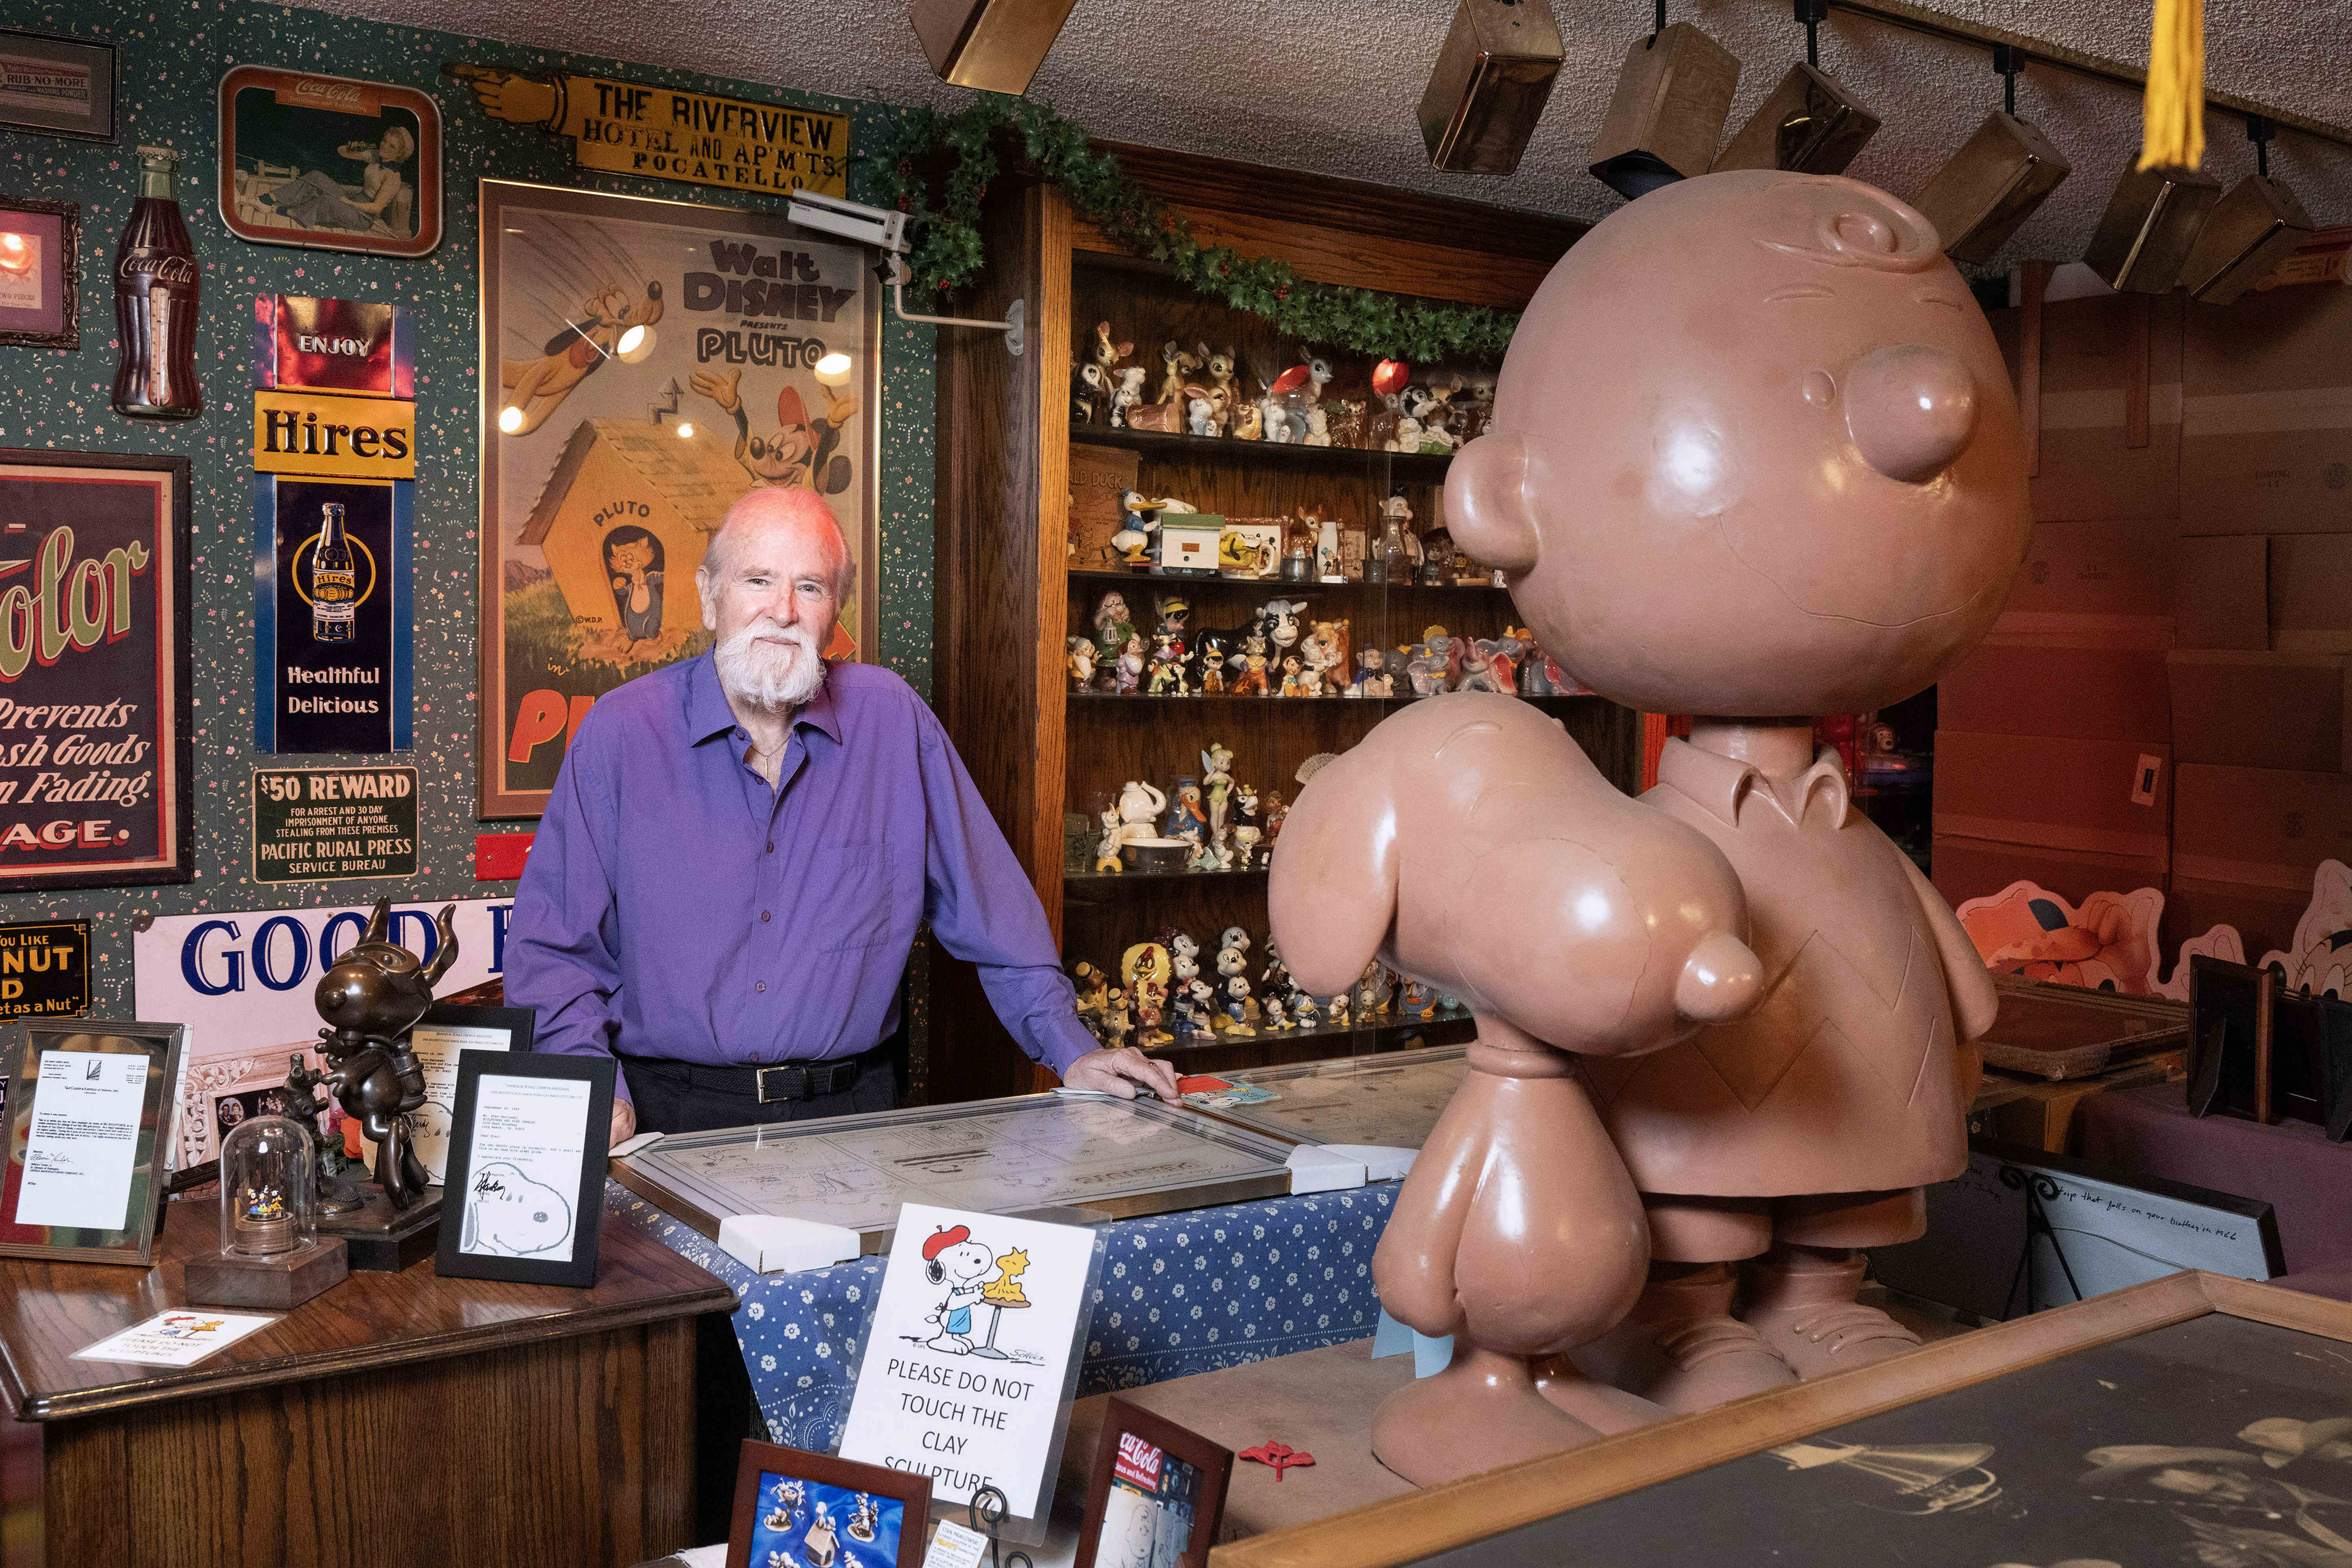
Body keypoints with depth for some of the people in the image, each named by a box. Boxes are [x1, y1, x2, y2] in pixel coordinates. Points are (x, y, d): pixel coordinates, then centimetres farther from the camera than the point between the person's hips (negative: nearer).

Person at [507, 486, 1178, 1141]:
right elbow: (552, 947, 2)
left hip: (847, 1112, 1)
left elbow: (988, 903, 10)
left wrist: (1070, 1049, 7)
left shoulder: (891, 720, 3)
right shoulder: (620, 732, -1)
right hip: (669, 1115, -1)